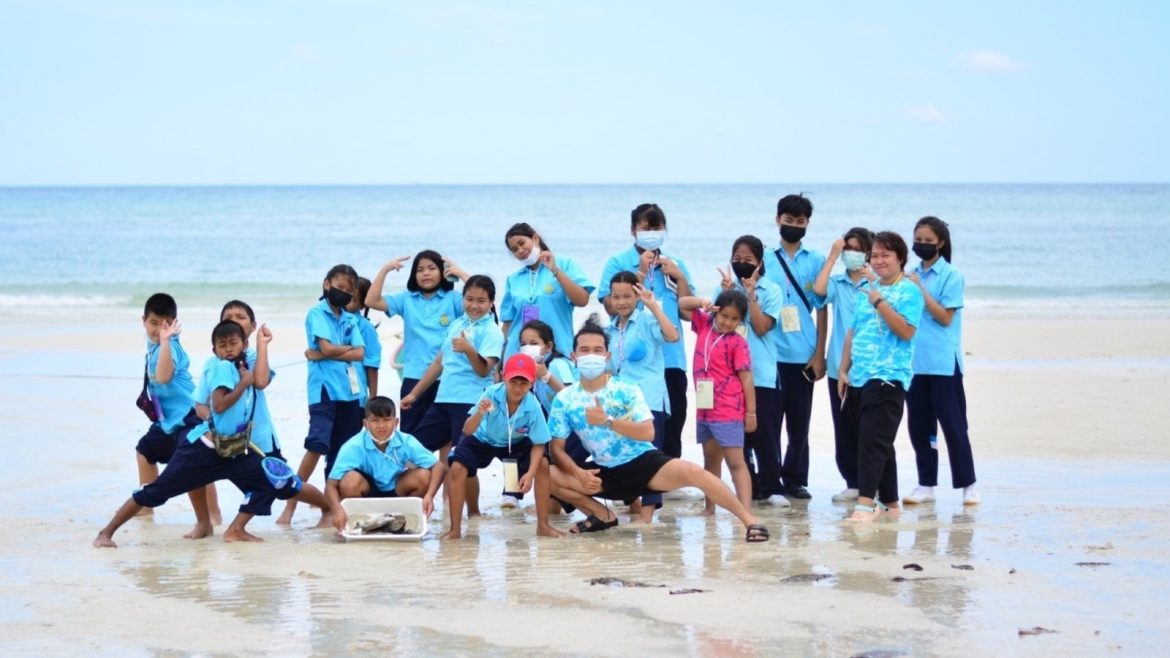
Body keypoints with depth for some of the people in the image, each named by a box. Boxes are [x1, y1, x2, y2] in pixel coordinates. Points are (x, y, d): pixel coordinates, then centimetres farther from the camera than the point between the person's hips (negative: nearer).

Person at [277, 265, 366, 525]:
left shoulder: (351, 320, 15)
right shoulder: (316, 314, 1)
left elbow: (360, 354, 1)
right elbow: (327, 347, -12)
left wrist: (322, 355, -7)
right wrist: (349, 348, 5)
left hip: (350, 391, 6)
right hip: (323, 389, -5)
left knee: (340, 453, 5)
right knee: (318, 445, -16)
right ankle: (290, 505, -13)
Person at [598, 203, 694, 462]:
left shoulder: (675, 265, 13)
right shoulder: (618, 263, 1)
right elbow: (612, 305, -12)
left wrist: (679, 277, -4)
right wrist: (640, 273, -13)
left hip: (671, 357, 4)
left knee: (673, 422, 8)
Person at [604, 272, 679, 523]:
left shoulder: (647, 319, -2)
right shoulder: (611, 330, 16)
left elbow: (673, 336, -22)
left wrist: (654, 306, -23)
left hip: (649, 398, -6)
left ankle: (648, 511, -12)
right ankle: (633, 503, 23)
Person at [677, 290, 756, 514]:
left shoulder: (738, 343, -12)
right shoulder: (704, 325, 5)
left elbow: (746, 378, -12)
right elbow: (682, 304, 11)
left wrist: (751, 413, -13)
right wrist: (702, 302, -10)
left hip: (728, 412, -7)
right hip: (704, 409, 7)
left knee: (735, 461, -11)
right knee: (711, 459, 19)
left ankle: (746, 510, -18)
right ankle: (710, 506, 30)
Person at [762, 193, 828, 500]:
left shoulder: (816, 262, 6)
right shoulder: (765, 261, 7)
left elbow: (822, 310, 6)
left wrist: (819, 354, 1)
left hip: (803, 355, 0)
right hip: (770, 354, 0)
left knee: (799, 422, 5)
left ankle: (795, 479, 13)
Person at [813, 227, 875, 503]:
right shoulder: (837, 283, 8)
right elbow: (819, 289, -13)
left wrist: (873, 280, -22)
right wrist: (832, 257, -7)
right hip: (839, 366, 3)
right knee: (843, 428, 6)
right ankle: (853, 482, 14)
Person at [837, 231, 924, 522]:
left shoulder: (909, 291, -4)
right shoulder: (866, 291, 17)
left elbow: (907, 331, -15)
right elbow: (852, 333, 20)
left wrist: (880, 303, -16)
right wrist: (843, 370, 14)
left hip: (888, 378, -7)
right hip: (859, 377, 7)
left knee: (873, 441, -14)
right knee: (878, 443, 12)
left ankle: (866, 502, -19)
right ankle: (888, 501, 19)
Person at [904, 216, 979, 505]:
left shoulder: (951, 276, -5)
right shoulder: (912, 276, 12)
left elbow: (945, 317, -11)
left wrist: (920, 290, -14)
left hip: (943, 363, -6)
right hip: (913, 361, 6)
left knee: (953, 425, -2)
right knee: (919, 426, 8)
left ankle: (968, 485, 5)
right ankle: (926, 484, 16)